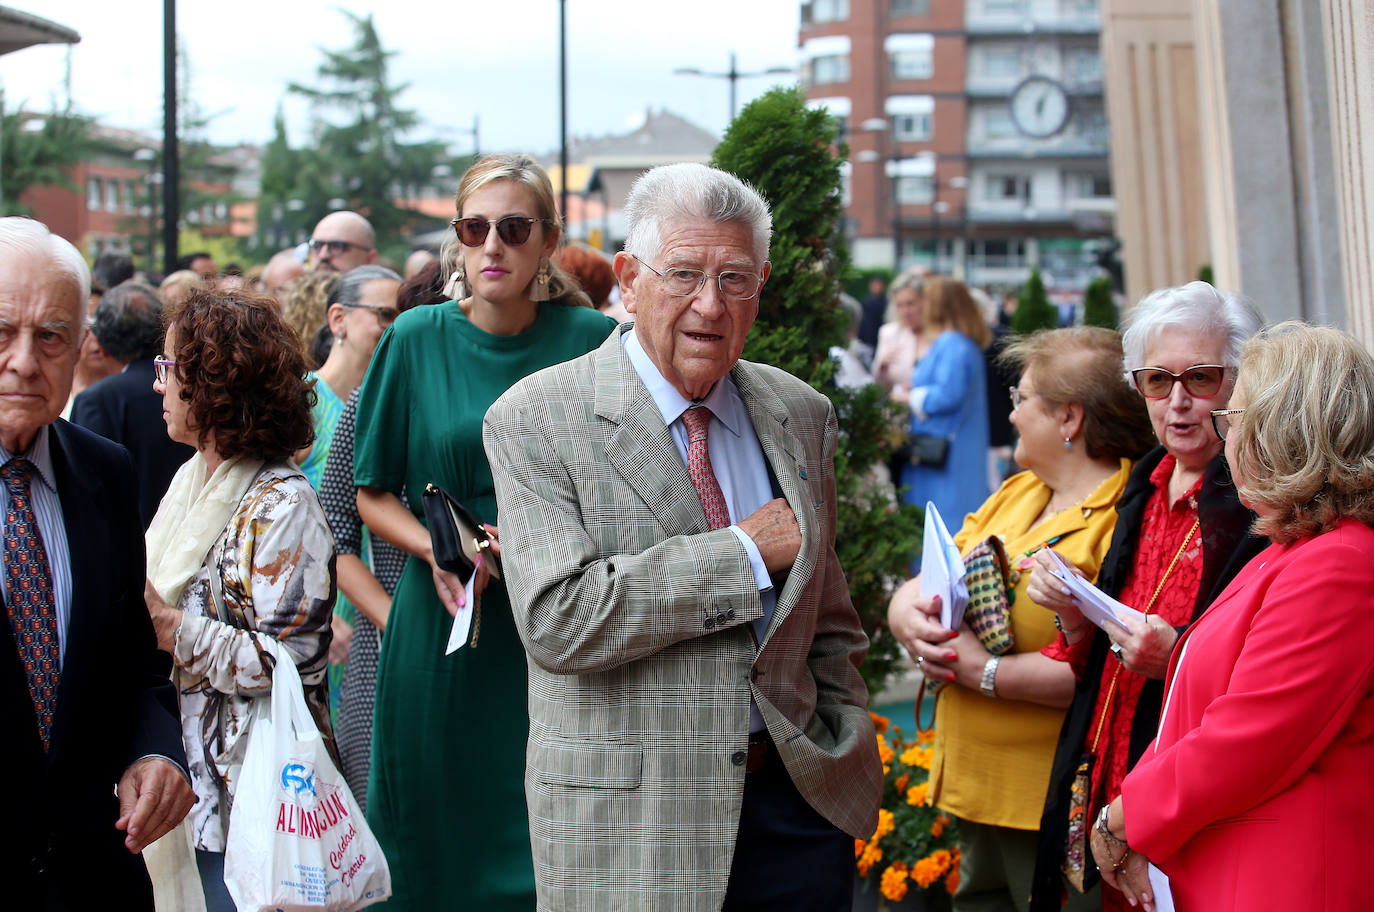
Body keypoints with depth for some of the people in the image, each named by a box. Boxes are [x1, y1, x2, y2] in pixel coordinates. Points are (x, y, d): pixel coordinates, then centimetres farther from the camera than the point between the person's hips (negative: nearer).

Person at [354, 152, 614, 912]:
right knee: (436, 844, 8)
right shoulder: (416, 341, 1)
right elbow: (373, 493, 6)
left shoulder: (593, 342, -2)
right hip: (444, 624, 1)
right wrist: (434, 547, -12)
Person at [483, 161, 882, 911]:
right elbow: (559, 620, -21)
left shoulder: (801, 416, 8)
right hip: (624, 816, -4)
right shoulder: (535, 422, -9)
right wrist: (745, 552, -16)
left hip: (798, 796, 4)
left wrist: (850, 759, 9)